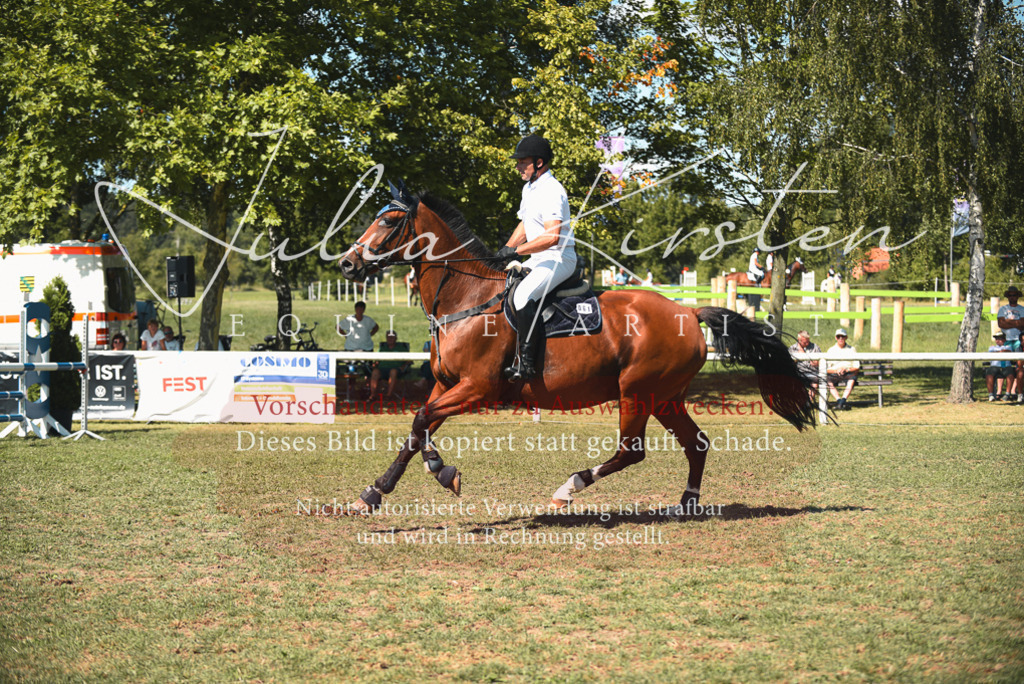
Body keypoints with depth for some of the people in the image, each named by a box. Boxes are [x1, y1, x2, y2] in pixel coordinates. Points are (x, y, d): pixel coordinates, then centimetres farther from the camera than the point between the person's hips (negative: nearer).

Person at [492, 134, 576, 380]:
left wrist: (516, 250, -27)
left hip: (559, 258, -11)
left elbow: (552, 236, -29)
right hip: (538, 259, 11)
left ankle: (526, 363, -31)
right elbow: (525, 225, 25)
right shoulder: (529, 188, 14)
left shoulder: (552, 191, -19)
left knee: (522, 296, -31)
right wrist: (505, 251, 11)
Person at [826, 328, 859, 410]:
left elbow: (857, 368, 7)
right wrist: (836, 370, -13)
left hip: (848, 374, -1)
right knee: (828, 379, -34)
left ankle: (843, 400, -50)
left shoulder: (851, 350, 13)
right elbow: (826, 369, 7)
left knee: (852, 378, -36)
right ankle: (838, 400, -46)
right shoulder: (831, 350, 15)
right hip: (834, 375, 1)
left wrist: (846, 369, -12)